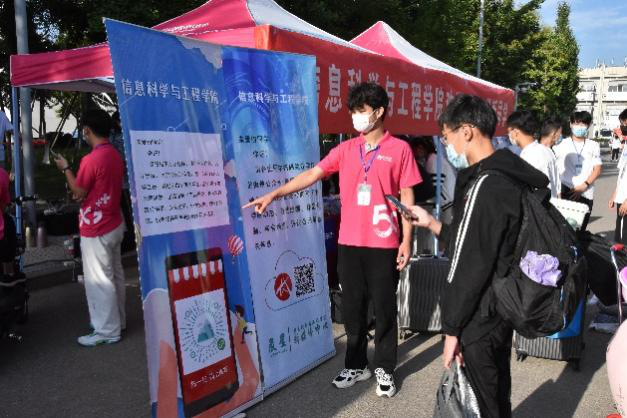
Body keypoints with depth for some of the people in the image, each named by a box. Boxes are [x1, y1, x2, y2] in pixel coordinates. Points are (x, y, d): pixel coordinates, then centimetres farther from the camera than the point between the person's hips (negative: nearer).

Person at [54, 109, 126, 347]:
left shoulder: (92, 159, -21)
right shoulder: (115, 155, 6)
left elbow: (78, 192, -10)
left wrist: (65, 169, 1)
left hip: (96, 230, -9)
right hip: (114, 225, 9)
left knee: (99, 280, 0)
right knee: (114, 275, 16)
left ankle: (107, 331, 8)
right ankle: (117, 320, 28)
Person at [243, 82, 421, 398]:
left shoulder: (399, 149, -2)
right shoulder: (346, 149, 7)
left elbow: (407, 197, -2)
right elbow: (312, 174, 2)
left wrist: (406, 241, -5)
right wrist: (273, 194, -7)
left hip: (383, 244, -3)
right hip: (349, 242, 4)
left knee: (384, 307, 7)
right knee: (352, 307, 12)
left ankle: (384, 369, 22)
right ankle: (356, 365, 27)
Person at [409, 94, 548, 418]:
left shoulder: (484, 186, -22)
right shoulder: (505, 178, 8)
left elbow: (470, 265, -22)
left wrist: (452, 329, -16)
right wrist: (432, 223, 15)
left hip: (479, 320, -9)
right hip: (501, 309, 10)